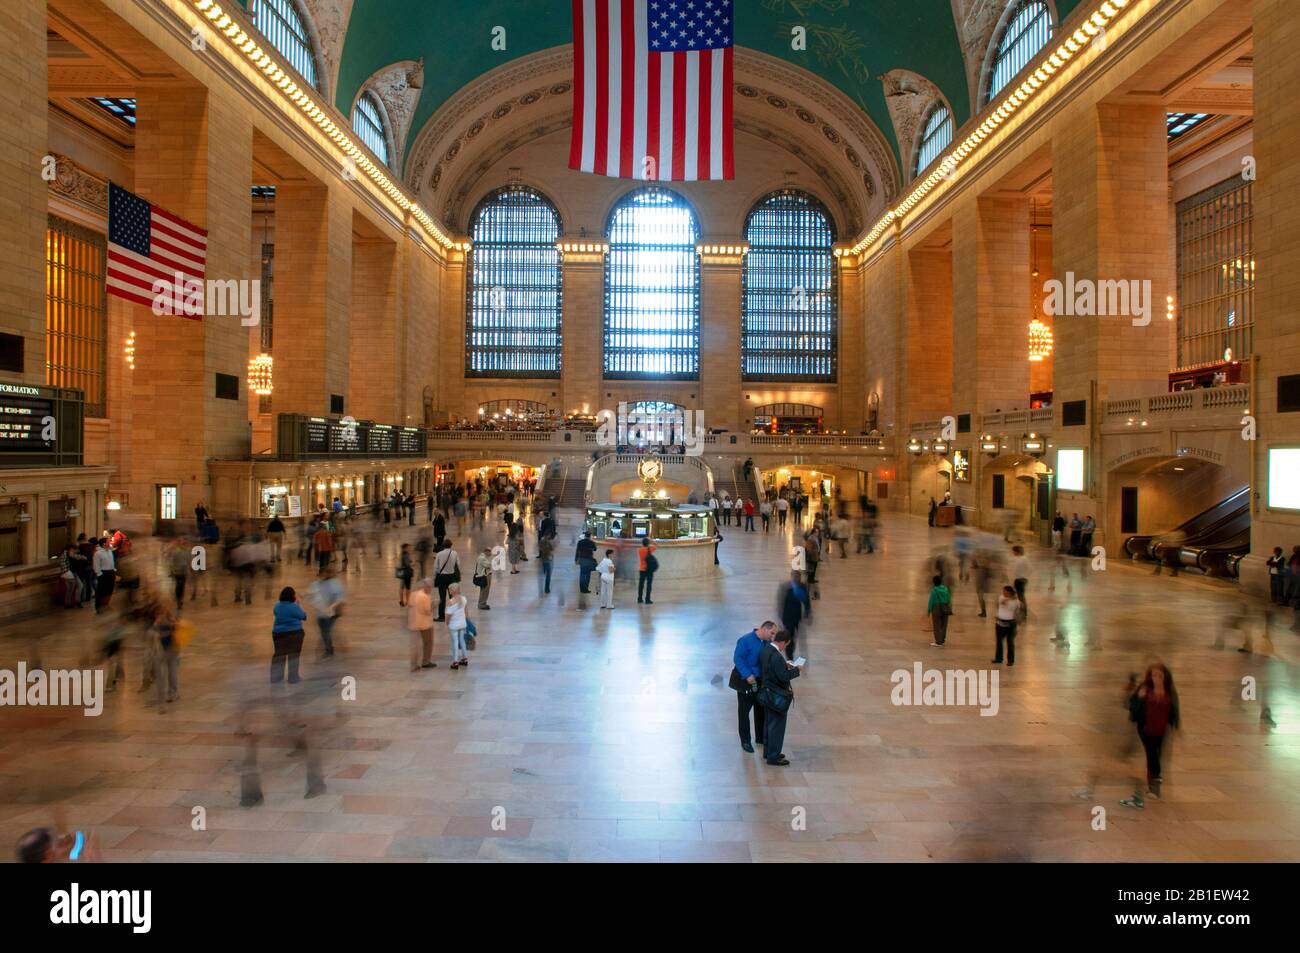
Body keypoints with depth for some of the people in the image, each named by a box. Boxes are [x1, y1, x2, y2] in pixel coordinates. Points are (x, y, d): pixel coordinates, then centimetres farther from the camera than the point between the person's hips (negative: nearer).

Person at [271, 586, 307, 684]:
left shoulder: (277, 606, 0)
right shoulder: (294, 607, -17)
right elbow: (303, 616, -6)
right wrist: (298, 604, 3)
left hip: (278, 633, 5)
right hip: (294, 633, -5)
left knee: (279, 655, 16)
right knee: (293, 656, 4)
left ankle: (275, 677, 22)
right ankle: (293, 678, 7)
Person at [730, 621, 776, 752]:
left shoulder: (767, 642, 0)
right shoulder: (746, 640, -20)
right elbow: (737, 659, -22)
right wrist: (748, 675, -28)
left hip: (761, 681, 6)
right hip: (746, 682, -6)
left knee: (761, 709, 17)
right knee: (744, 711, 6)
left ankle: (760, 737, 33)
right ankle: (745, 740, 18)